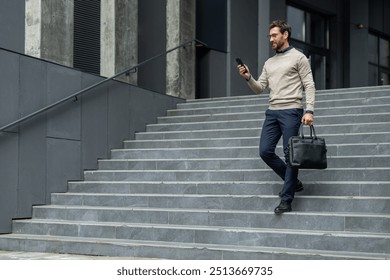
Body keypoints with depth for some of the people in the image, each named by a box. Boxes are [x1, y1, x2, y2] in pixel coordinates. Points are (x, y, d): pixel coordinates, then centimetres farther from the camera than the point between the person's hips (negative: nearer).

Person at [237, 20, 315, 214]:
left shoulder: (298, 57, 1)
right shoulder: (269, 63, 19)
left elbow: (309, 85, -5)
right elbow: (259, 89, 17)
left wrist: (309, 110, -17)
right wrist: (248, 78, -2)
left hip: (291, 111, -7)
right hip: (272, 112, 7)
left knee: (290, 154, -5)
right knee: (265, 151, -1)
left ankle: (286, 200, 0)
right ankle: (293, 182, 19)